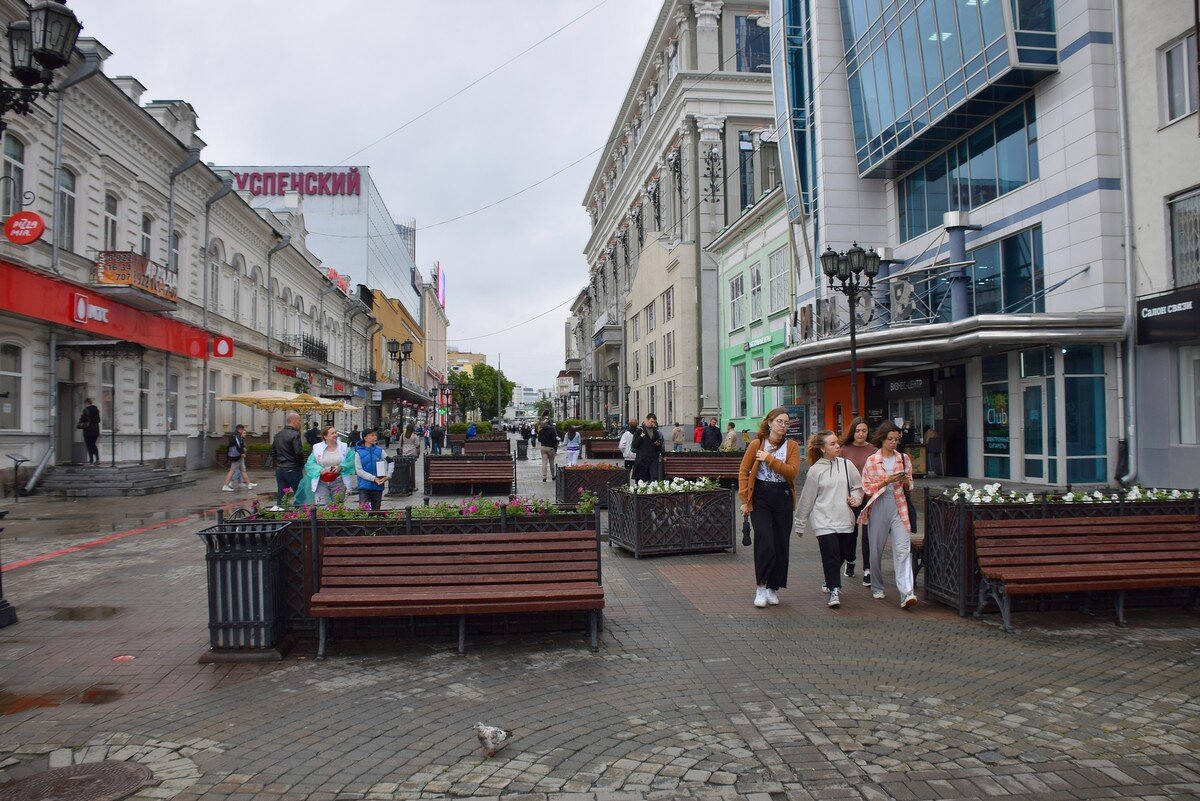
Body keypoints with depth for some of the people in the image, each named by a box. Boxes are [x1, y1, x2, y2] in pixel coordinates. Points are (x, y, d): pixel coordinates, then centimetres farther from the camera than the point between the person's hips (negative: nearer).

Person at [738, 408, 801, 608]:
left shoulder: (792, 446, 4)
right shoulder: (756, 444, -1)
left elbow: (793, 472, -10)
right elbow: (744, 472, 2)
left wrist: (770, 459, -15)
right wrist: (744, 500, -3)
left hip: (783, 497, 3)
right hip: (761, 496, -2)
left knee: (781, 545, 7)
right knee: (765, 544, -12)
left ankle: (773, 589, 20)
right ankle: (761, 587, 2)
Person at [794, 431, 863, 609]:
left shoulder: (846, 464, 3)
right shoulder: (815, 470, -3)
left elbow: (858, 486, 17)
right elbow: (807, 498, 4)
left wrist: (856, 498, -6)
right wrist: (800, 524, 9)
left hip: (844, 519, 3)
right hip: (823, 520, -3)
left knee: (840, 555, 12)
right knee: (831, 555, -12)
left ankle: (831, 582, 36)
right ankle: (834, 591, -5)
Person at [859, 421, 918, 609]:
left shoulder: (903, 459, 10)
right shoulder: (871, 460, 2)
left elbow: (909, 487, 16)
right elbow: (866, 487, 0)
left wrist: (905, 482, -7)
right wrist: (886, 481, -13)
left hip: (899, 507, 1)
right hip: (879, 506, -1)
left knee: (903, 549, -11)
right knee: (876, 549, 8)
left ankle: (907, 594, -17)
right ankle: (877, 588, 27)